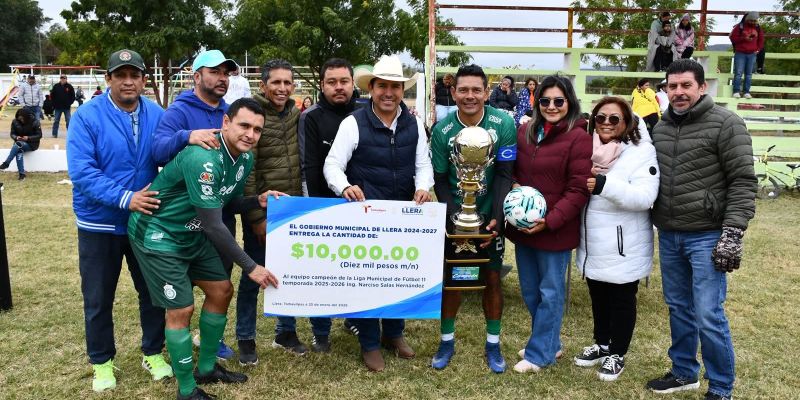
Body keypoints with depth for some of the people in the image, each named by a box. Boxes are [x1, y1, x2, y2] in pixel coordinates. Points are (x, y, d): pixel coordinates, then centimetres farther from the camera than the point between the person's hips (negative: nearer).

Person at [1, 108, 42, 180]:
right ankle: (22, 174, -33)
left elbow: (39, 135, -8)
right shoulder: (15, 122, -1)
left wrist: (28, 138, -24)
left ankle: (6, 163, -31)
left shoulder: (35, 122, -11)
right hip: (19, 143, 3)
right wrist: (16, 137, -19)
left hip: (31, 144, -3)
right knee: (18, 152, -33)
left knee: (18, 145, -36)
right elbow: (12, 134, 5)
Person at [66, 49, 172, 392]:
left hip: (147, 221, 3)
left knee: (153, 292, 13)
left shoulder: (157, 115, -3)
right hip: (99, 224, -2)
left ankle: (153, 353, 33)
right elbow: (81, 172, -21)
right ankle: (102, 362, 31)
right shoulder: (87, 117, -14)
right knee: (98, 299, 11)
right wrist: (125, 198, -30)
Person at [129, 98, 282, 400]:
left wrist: (259, 201, -11)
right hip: (158, 235, -9)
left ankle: (207, 368, 29)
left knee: (221, 291, 11)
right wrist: (250, 267, -23)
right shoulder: (203, 159, -32)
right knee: (181, 309, -5)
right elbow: (213, 225, -30)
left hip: (193, 234, 9)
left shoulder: (245, 158, -3)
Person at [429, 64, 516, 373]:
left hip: (490, 214, 0)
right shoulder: (442, 131, -12)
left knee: (492, 278, 8)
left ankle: (493, 344, 25)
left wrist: (496, 219, -19)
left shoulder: (504, 124, -14)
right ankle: (447, 340, 26)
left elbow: (504, 174, -12)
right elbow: (440, 180, -6)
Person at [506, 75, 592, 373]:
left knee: (550, 293, 7)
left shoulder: (578, 137, -11)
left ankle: (539, 353, 21)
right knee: (529, 290, 17)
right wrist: (513, 188, -4)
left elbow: (579, 190, -14)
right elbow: (512, 171, 18)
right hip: (522, 226, 7)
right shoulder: (525, 131, 7)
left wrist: (550, 221, -20)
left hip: (555, 229, -6)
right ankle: (550, 342, 36)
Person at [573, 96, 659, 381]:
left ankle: (617, 353, 29)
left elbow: (645, 197, -24)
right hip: (593, 245, 5)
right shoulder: (588, 149, 4)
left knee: (622, 301, 11)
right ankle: (601, 344, 39)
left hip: (624, 247, -5)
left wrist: (604, 184, -31)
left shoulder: (642, 152, -12)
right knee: (598, 298, 20)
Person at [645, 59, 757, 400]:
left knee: (708, 315, -4)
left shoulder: (725, 123, -9)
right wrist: (656, 225, 16)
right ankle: (683, 373, 32)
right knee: (678, 308, 16)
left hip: (707, 236, -6)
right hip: (668, 235, 6)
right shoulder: (660, 128, 10)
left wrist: (733, 233, -17)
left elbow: (743, 182, -11)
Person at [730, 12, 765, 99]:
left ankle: (746, 92, 5)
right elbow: (733, 37, -5)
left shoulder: (758, 28, 10)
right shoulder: (740, 26, -2)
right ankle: (736, 91, -5)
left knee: (749, 74, 3)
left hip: (752, 54, 4)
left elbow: (761, 39, 19)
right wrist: (744, 38, -17)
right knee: (738, 73, -8)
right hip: (740, 53, -4)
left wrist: (758, 49, 8)